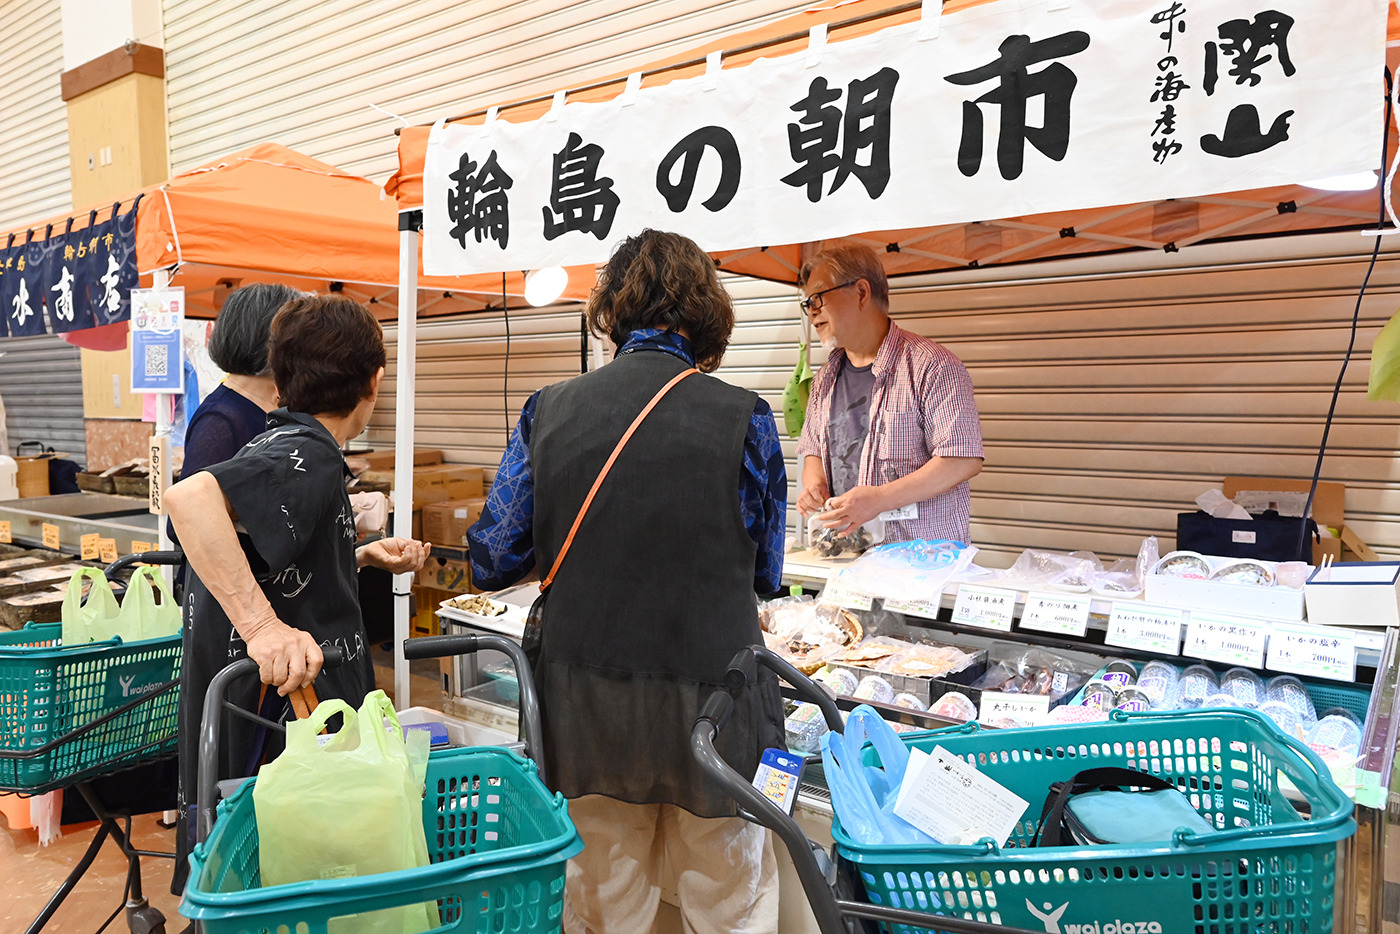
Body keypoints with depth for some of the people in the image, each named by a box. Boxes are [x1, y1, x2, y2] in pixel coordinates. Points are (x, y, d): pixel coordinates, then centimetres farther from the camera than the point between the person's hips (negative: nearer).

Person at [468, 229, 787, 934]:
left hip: (582, 708, 3)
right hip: (706, 701, -2)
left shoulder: (548, 410, -3)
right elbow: (765, 576, 3)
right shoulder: (743, 418, -9)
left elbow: (492, 563, 1)